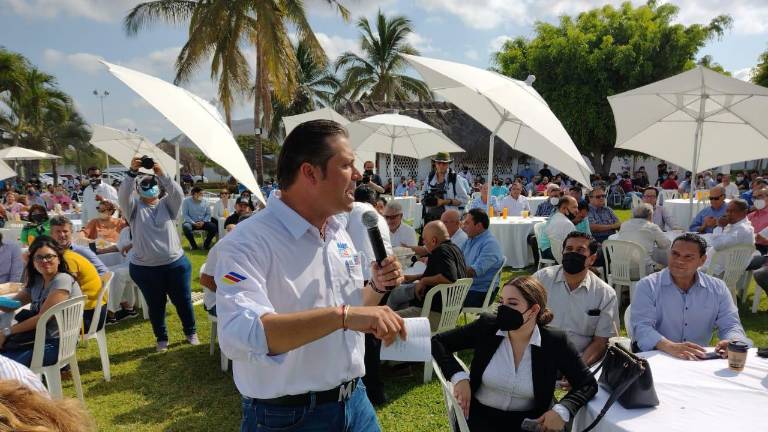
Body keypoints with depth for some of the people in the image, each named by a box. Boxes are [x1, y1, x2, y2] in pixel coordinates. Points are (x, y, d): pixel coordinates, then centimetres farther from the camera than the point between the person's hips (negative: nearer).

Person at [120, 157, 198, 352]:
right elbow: (123, 195, -17)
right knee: (155, 305, 13)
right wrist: (132, 172, -30)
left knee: (183, 301, 12)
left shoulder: (167, 204, 6)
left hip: (175, 264, 1)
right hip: (144, 268, -1)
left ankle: (191, 332, 31)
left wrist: (162, 174, -27)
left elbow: (178, 194, -14)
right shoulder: (134, 206, 3)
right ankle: (161, 338, 31)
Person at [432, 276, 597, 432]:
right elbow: (437, 342, -2)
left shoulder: (554, 341, -8)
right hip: (480, 414, -2)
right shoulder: (486, 326, -8)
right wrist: (459, 377, -17)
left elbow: (588, 383, -1)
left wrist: (562, 410, -19)